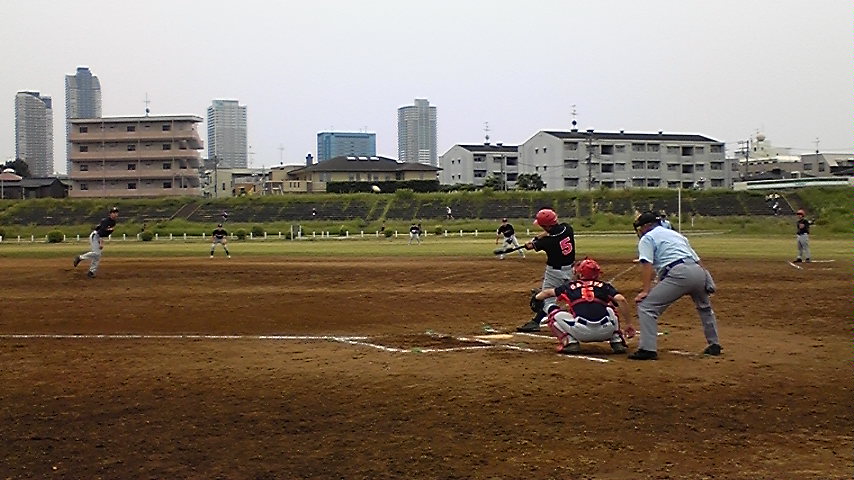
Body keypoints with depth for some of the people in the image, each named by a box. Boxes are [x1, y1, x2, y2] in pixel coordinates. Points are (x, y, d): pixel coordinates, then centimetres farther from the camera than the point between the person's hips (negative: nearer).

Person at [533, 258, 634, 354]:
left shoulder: (571, 286, 21)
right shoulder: (604, 286, 20)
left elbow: (548, 292, 34)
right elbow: (621, 299, 5)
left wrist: (536, 298, 54)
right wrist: (628, 324, 10)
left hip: (582, 332, -2)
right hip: (606, 332, 3)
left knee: (555, 314, 20)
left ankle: (570, 342, 1)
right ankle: (617, 340, 17)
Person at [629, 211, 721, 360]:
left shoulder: (647, 238, 12)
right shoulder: (676, 234, 33)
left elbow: (647, 265, -4)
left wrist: (645, 290, -10)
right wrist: (707, 281, 26)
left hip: (678, 274, -8)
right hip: (699, 272, 8)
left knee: (646, 306, -6)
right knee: (704, 307, 33)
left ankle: (647, 349, -15)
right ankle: (714, 345, 38)